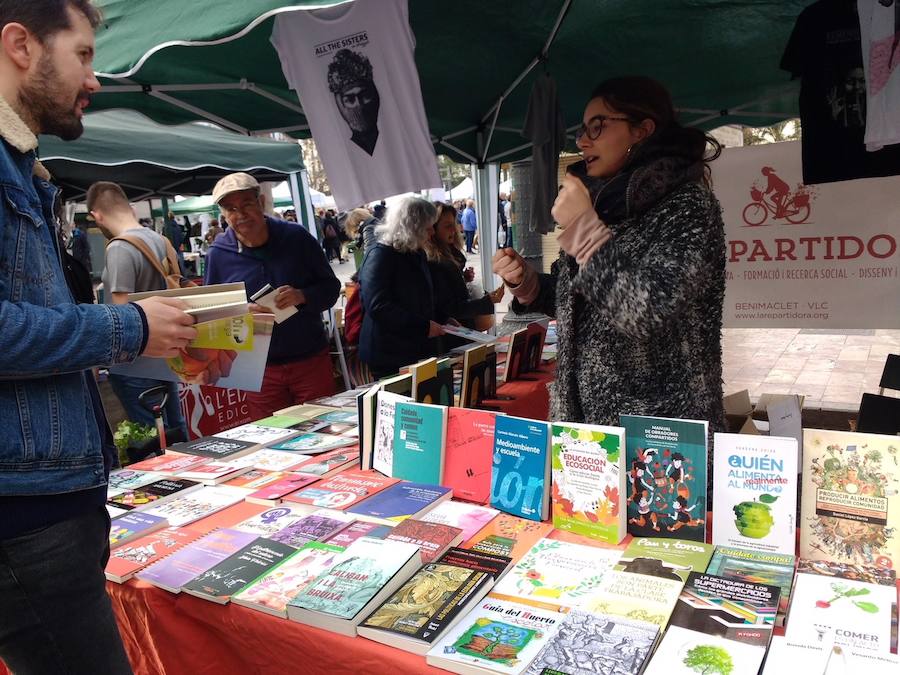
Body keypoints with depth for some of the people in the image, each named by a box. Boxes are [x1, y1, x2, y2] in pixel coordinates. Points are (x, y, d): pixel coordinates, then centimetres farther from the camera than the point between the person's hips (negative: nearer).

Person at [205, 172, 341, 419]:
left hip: (311, 360, 0)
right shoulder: (218, 254, -2)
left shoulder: (296, 237, -3)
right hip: (260, 369, 0)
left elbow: (331, 287, 1)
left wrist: (302, 296, -19)